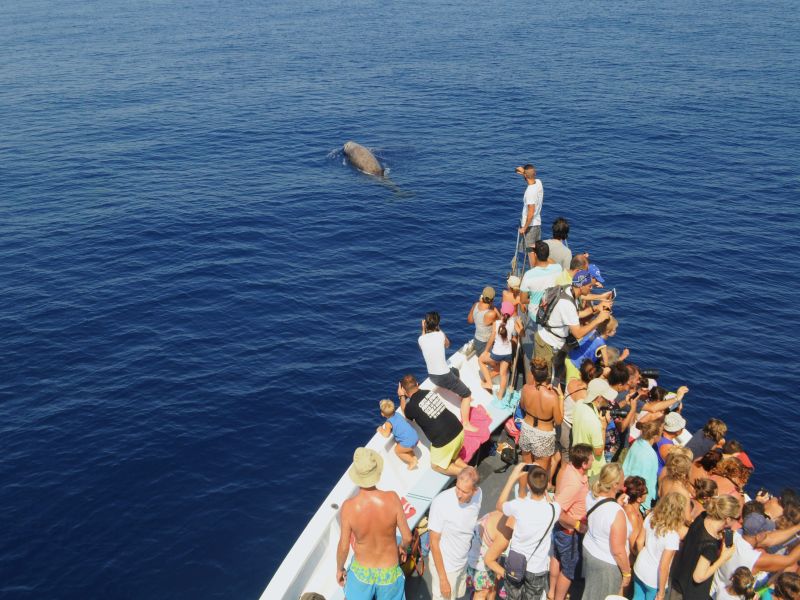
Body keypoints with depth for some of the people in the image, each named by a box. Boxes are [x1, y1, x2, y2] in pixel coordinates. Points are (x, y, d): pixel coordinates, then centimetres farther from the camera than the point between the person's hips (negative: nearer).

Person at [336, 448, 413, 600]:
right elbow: (407, 537, -15)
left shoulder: (349, 507, -26)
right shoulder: (392, 499, -25)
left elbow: (343, 547, -16)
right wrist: (402, 547, 9)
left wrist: (339, 569, 4)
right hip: (389, 572, 0)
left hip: (362, 571, 0)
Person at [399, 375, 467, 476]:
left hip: (444, 440, -6)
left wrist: (401, 396, 24)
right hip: (459, 430, 6)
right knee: (450, 457, 32)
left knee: (436, 466, 21)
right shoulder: (429, 392, 5)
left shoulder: (411, 406, -10)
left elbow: (406, 413, 17)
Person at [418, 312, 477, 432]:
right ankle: (466, 424, 4)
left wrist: (423, 329, 14)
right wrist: (438, 330, 11)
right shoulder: (440, 335, -16)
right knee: (467, 394, 10)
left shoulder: (421, 339, -7)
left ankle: (462, 397, 54)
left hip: (432, 376, 6)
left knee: (455, 372, 37)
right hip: (444, 376, -6)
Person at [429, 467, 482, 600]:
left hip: (464, 562, 5)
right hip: (444, 565, -5)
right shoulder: (441, 503, -31)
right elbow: (434, 543, -21)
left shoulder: (478, 494, -15)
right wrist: (443, 579, -19)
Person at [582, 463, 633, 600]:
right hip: (607, 564, -7)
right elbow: (618, 551, -26)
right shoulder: (616, 513, -35)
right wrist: (627, 573, -12)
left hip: (589, 550, 7)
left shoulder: (591, 496, -13)